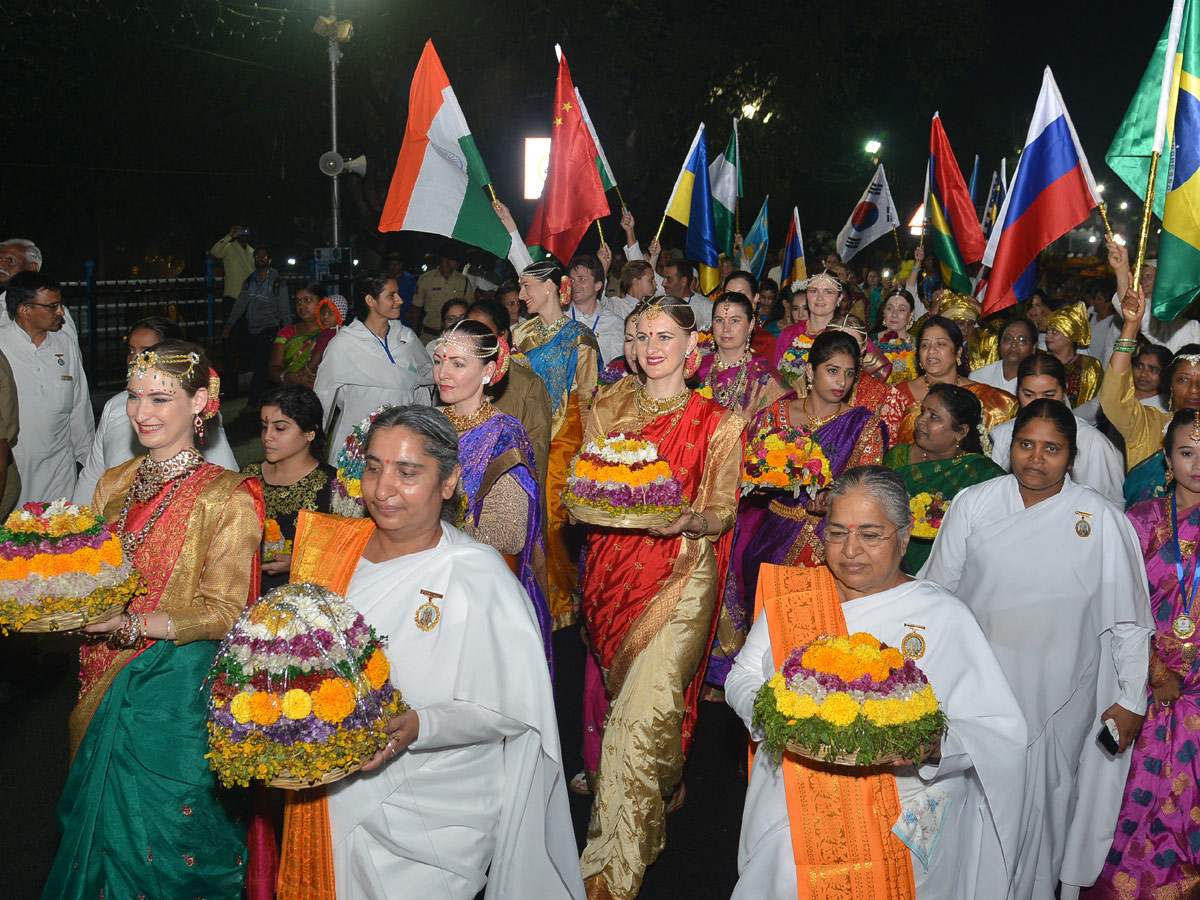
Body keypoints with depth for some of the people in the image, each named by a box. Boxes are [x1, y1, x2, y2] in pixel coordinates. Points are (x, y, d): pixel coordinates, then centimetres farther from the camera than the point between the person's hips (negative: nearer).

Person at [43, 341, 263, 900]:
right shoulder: (115, 485, 6)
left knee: (163, 838, 7)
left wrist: (126, 624, -26)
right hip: (109, 689, 6)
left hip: (180, 691, -6)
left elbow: (222, 615, -16)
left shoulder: (228, 497, -14)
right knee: (105, 828, 19)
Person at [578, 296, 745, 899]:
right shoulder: (610, 406, 10)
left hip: (681, 576, -4)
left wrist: (686, 519, -22)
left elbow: (722, 515, -1)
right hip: (612, 571, 4)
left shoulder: (717, 423, 0)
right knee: (630, 707, 9)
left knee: (643, 714, -9)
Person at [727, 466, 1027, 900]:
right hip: (795, 804, 1)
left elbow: (1000, 731, -2)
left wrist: (934, 746, -21)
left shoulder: (944, 615, 0)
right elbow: (742, 678, 12)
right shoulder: (794, 595, 7)